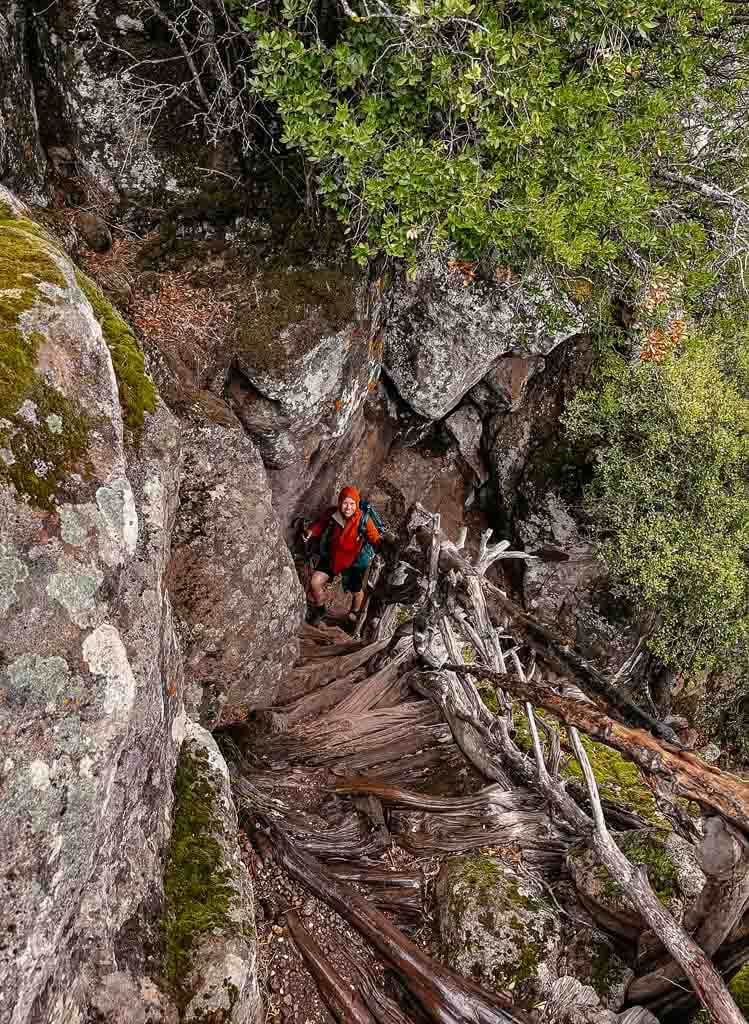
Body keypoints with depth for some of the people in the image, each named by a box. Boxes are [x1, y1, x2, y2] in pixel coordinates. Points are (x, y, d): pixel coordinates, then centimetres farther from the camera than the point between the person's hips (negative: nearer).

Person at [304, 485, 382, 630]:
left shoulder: (364, 519, -27)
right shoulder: (331, 514, -20)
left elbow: (375, 538, -18)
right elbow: (321, 524, -2)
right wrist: (311, 532, -18)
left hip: (354, 561, -2)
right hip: (331, 557, 2)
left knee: (356, 592, 16)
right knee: (315, 583, -6)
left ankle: (354, 614, 52)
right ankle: (320, 609, 27)